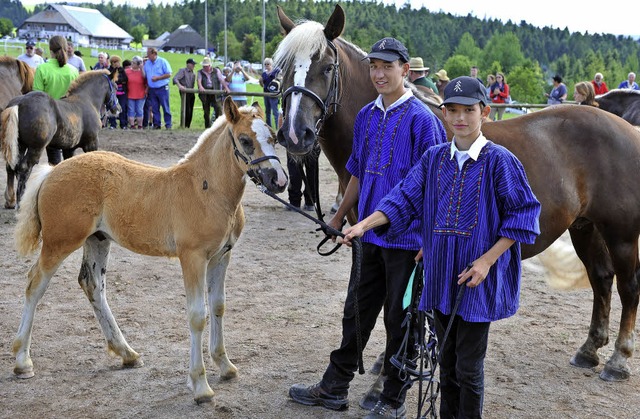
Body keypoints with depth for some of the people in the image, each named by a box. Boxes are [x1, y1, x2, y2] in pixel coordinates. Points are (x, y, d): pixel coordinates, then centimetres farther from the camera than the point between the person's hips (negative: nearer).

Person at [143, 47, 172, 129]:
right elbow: (144, 76, 14)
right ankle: (157, 124, 13)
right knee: (154, 108, 6)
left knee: (165, 107, -4)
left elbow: (169, 74, -8)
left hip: (162, 88, -5)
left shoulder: (162, 61, -4)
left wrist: (157, 78, -14)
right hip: (152, 89, 5)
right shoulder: (147, 63, 10)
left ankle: (168, 125, 0)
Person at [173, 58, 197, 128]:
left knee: (190, 110, 4)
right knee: (186, 110, -13)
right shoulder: (183, 70, -2)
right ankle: (184, 125, -7)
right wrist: (179, 85, -32)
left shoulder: (193, 74, 20)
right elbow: (175, 78, -16)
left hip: (191, 92, 7)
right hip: (185, 92, -7)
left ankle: (188, 126, 10)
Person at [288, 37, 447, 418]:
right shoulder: (366, 116, 8)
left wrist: (429, 239, -18)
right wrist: (339, 218, 21)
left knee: (400, 320, 5)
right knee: (356, 312, 16)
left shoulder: (421, 119, -13)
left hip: (406, 237, -7)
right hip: (370, 234, 7)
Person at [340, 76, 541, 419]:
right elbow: (404, 199, 4)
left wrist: (487, 260, -15)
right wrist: (364, 225, -10)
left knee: (468, 367, 2)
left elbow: (524, 215, -9)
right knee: (447, 362, 17)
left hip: (478, 279, -5)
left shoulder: (499, 160, -9)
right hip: (441, 277, 5)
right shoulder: (434, 158, 6)